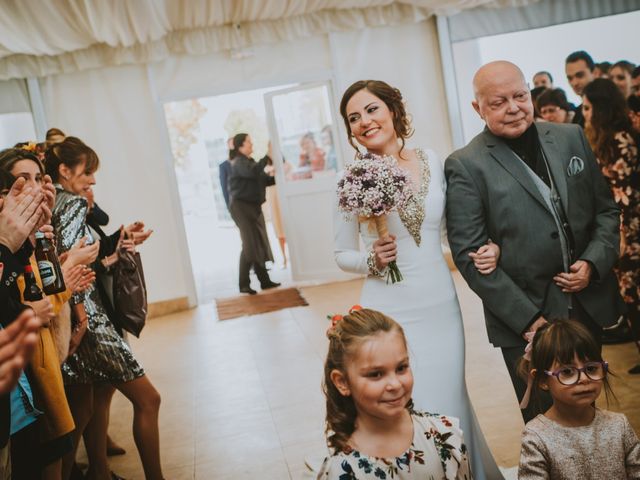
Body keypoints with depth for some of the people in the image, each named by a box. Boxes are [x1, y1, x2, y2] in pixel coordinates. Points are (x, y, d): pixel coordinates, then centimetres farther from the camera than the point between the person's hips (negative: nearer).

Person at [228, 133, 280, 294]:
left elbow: (262, 179, 16)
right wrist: (267, 157, -23)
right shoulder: (239, 163, -9)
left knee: (260, 244, 8)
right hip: (241, 206, -9)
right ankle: (244, 284, -9)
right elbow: (253, 172, -30)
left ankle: (265, 281, 12)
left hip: (253, 206, 9)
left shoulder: (250, 161, 19)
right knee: (250, 245, -13)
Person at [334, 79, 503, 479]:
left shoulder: (435, 162, 1)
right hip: (388, 311, -2)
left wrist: (488, 249, -7)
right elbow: (343, 255, 4)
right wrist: (372, 259, -15)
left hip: (440, 306, 2)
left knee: (448, 402, 11)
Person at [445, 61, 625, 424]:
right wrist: (527, 318, -14)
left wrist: (593, 263, -6)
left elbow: (607, 208, 12)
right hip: (525, 318, -4)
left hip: (588, 308, 5)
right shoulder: (465, 166, -9)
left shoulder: (571, 138, 6)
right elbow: (469, 255, -12)